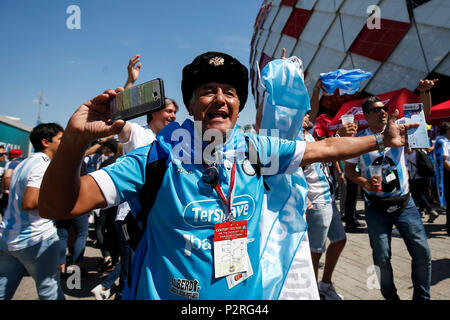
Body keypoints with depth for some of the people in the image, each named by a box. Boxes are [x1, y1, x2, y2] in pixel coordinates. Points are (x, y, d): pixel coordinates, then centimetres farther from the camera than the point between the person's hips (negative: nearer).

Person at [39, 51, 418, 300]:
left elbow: (324, 148, 7)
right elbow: (56, 207, -18)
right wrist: (75, 139, -34)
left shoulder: (255, 149, -6)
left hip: (248, 293, 4)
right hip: (169, 293, -3)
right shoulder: (158, 157, -16)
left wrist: (381, 138, 12)